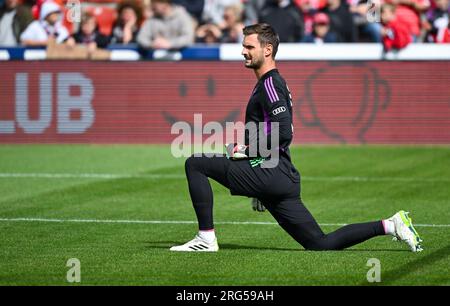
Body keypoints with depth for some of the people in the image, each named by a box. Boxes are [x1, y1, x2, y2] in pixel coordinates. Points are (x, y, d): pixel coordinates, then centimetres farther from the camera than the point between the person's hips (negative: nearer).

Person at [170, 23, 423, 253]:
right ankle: (390, 225, 7)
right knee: (321, 244, 8)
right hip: (283, 179, 10)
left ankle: (206, 238, -11)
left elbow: (283, 133, -21)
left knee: (195, 164, -8)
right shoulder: (272, 83, 23)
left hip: (271, 173, -10)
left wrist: (246, 150, -11)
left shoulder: (270, 83, -8)